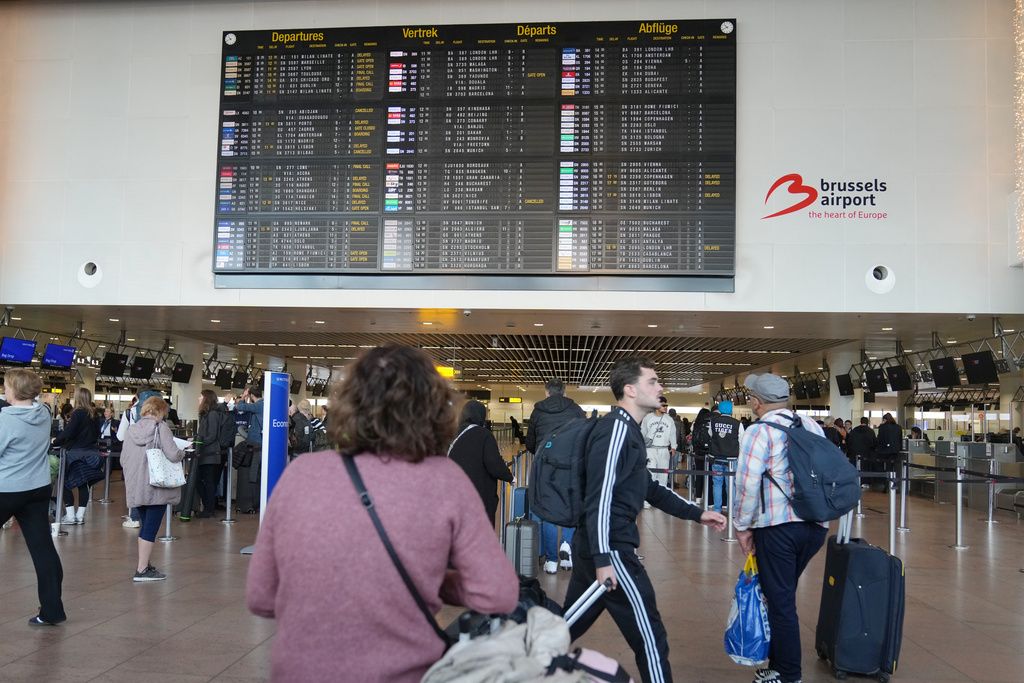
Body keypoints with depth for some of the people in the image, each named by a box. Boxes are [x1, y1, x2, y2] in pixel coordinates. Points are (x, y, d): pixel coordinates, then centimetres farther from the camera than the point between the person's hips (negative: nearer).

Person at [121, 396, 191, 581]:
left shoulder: (132, 429, 9)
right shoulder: (161, 428, -9)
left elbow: (123, 459, 13)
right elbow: (172, 455, -17)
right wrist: (183, 453, 4)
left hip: (136, 487, 6)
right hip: (156, 487, -6)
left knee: (145, 525, 18)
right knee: (151, 527, -2)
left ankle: (144, 564, 24)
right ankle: (142, 570, -2)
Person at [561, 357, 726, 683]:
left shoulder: (627, 430, 18)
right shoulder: (617, 428, -15)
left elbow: (649, 488, 23)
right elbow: (599, 496, -22)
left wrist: (697, 513, 18)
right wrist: (603, 559, -24)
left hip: (591, 547, 10)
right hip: (609, 548, -10)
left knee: (568, 625, 19)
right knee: (650, 637, -2)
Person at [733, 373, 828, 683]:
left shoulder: (759, 432, -9)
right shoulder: (813, 426, 10)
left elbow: (747, 484, -16)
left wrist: (742, 526, -5)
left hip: (777, 528, -7)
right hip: (816, 526, 7)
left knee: (780, 601, 5)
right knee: (784, 596, 21)